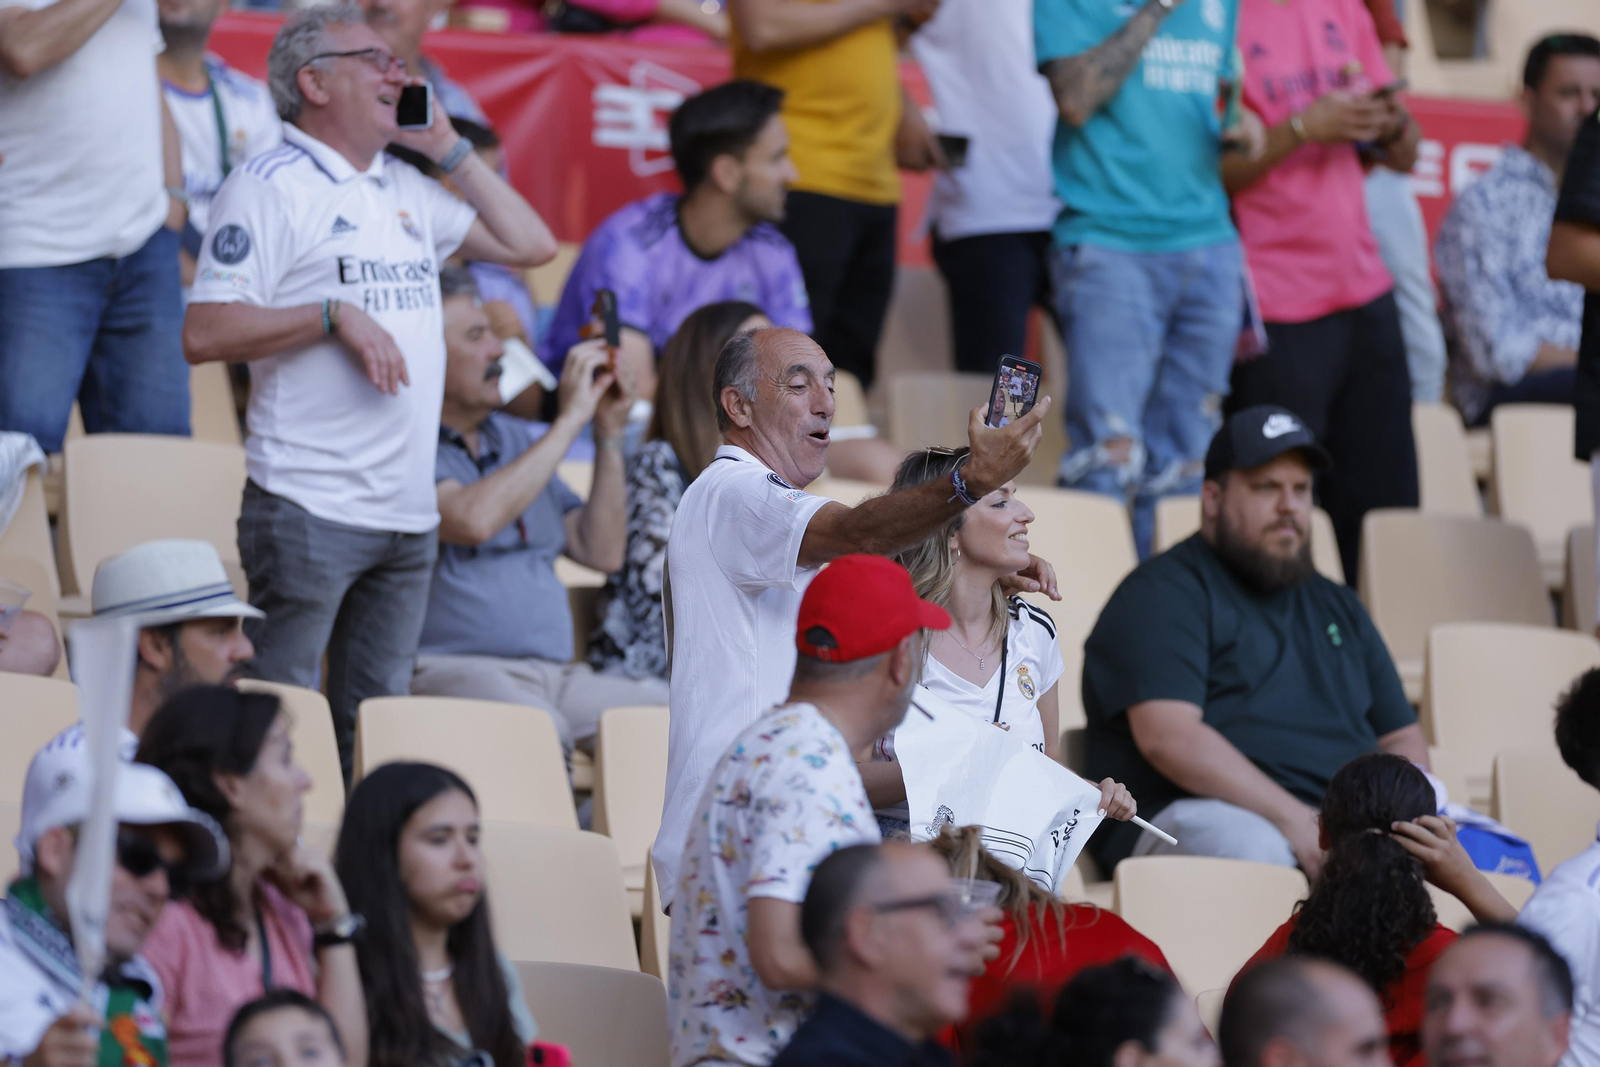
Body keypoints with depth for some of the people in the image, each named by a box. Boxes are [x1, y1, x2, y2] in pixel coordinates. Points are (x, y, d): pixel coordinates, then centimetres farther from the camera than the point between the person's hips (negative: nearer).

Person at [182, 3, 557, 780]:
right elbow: (204, 333, -13)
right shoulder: (271, 187, -5)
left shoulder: (405, 190, 17)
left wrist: (449, 148, 15)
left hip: (410, 512, 7)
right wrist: (335, 314, -19)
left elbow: (530, 244, 20)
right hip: (311, 506, -7)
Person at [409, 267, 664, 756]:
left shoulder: (512, 438, 24)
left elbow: (602, 552, 23)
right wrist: (570, 420, -11)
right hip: (455, 670, -7)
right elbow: (473, 520, -21)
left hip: (558, 675, 7)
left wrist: (609, 434, 13)